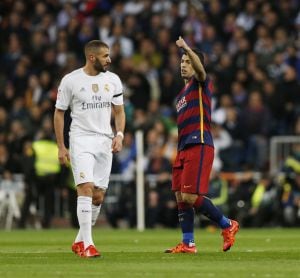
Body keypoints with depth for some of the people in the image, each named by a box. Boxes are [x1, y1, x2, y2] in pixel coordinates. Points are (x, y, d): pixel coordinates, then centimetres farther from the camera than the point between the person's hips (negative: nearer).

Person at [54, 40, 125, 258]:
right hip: (81, 140, -4)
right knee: (86, 188, -19)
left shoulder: (113, 80, 5)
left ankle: (80, 241, 19)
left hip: (105, 142, 4)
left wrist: (119, 135, -5)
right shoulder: (71, 80, -5)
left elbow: (119, 111, 13)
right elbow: (59, 113, 2)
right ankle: (87, 244, -19)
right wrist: (61, 147, -2)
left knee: (98, 196, 4)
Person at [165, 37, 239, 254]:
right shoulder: (182, 94, 25)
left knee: (190, 196, -15)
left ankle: (228, 225, 2)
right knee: (181, 197, 3)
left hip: (199, 146, -9)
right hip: (184, 148, 9)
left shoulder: (201, 84, 1)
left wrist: (188, 49, -41)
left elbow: (200, 67, -24)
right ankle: (188, 244, 6)